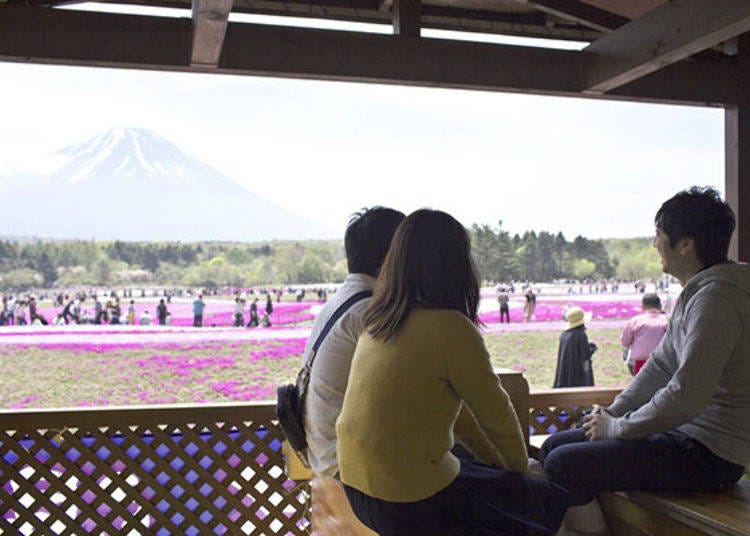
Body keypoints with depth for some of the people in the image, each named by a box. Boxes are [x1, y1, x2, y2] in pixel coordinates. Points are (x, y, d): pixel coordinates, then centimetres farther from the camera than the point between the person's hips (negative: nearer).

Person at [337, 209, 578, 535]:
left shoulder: (378, 321, 4)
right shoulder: (450, 328, -20)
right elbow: (496, 414, -8)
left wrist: (489, 453, 20)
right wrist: (518, 466, 11)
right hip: (412, 503, -8)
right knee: (555, 502, 8)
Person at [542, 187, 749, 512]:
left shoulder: (716, 299, -21)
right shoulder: (696, 291, 13)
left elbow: (685, 398, -27)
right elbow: (660, 365, 18)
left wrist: (616, 427, -14)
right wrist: (613, 413, 7)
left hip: (708, 456, -10)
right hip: (685, 434, 10)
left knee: (562, 464, -21)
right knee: (554, 446, 9)